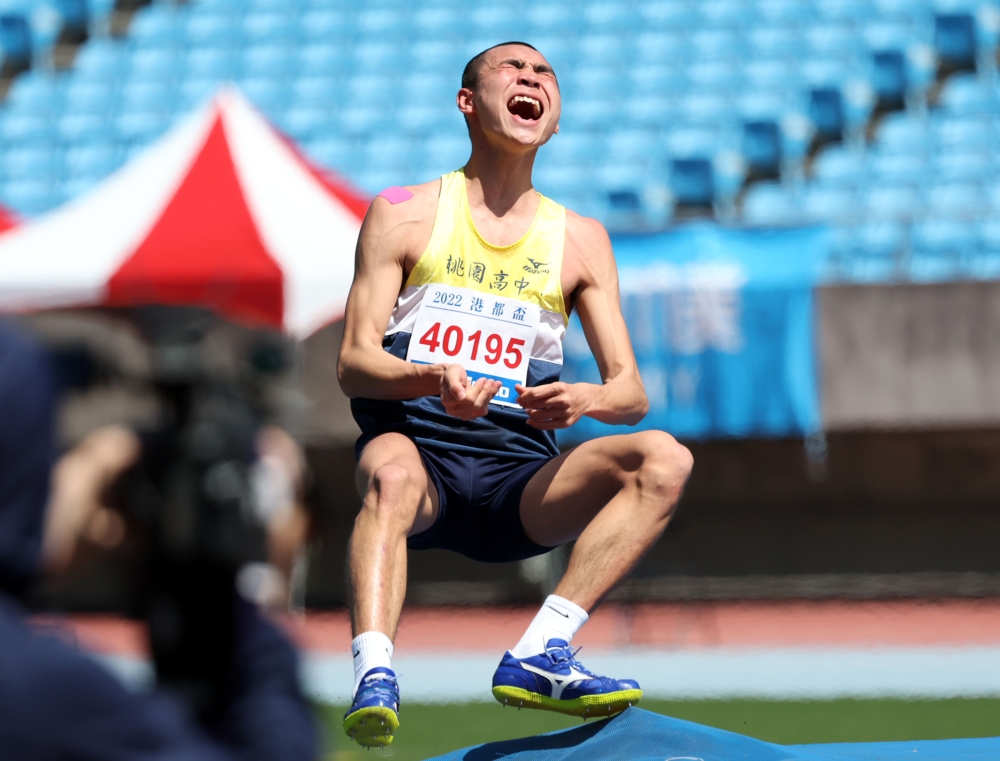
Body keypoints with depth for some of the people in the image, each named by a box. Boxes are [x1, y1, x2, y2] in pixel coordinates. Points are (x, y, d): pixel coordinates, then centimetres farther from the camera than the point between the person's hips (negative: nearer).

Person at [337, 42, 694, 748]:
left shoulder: (579, 239, 16)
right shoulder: (404, 215, 8)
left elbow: (631, 391, 10)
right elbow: (354, 363, -1)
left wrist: (582, 398, -16)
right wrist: (435, 381, -23)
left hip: (518, 479, 3)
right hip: (415, 440, -3)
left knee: (664, 459, -22)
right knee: (392, 474, -39)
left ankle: (539, 656, -30)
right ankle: (374, 677, -53)